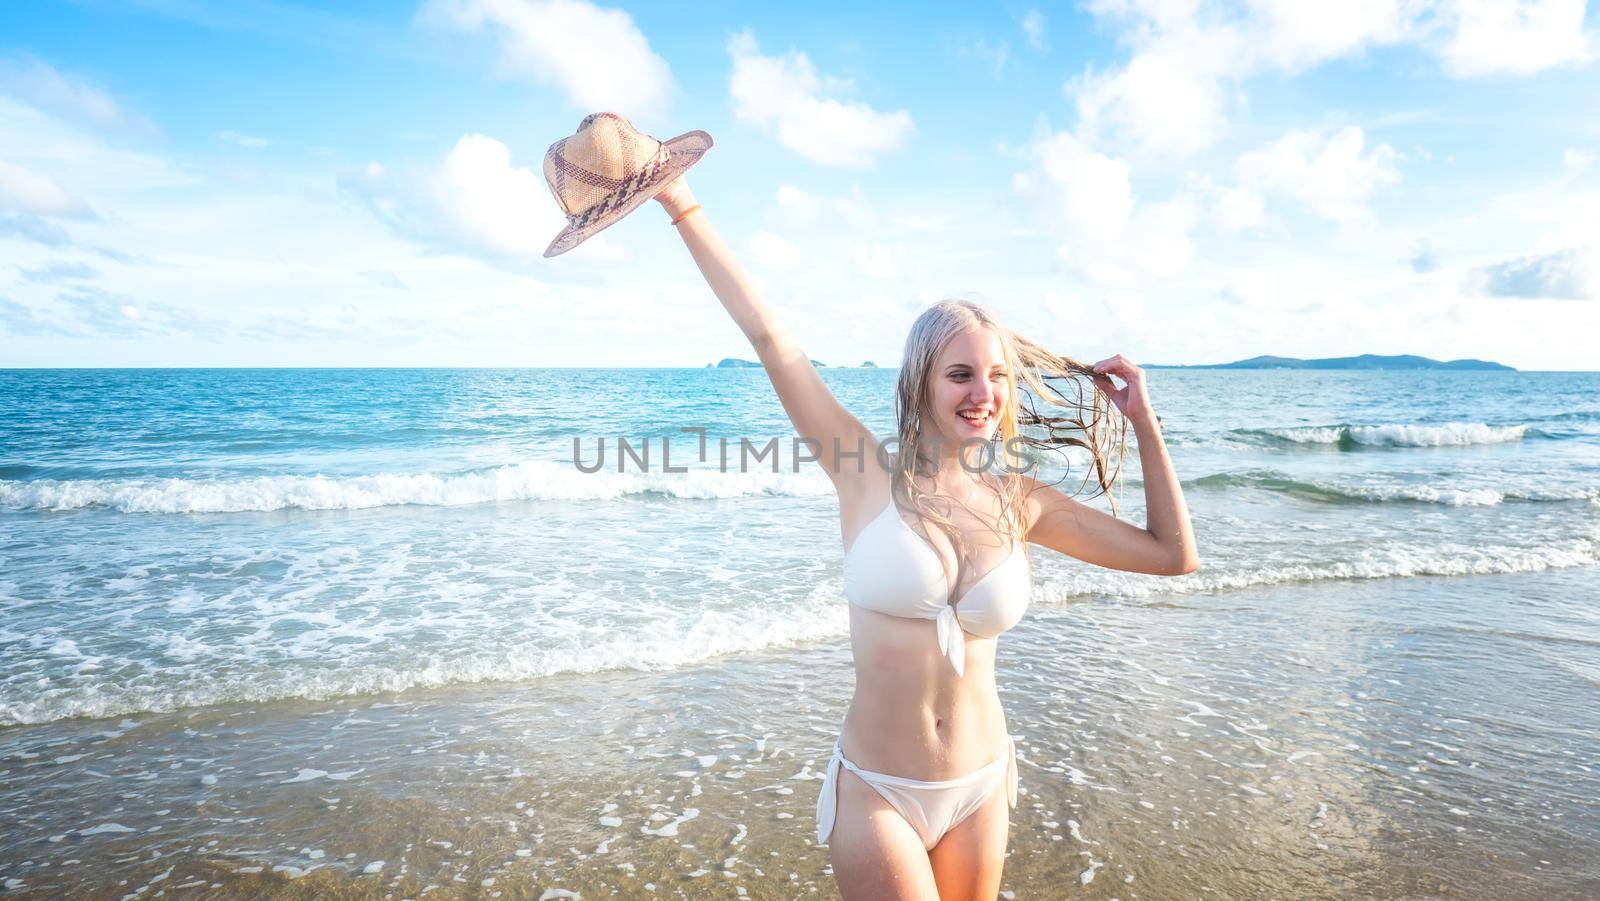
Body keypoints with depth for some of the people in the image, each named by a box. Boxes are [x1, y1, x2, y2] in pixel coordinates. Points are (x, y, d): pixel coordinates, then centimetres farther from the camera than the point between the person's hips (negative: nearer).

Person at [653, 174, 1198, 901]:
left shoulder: (1019, 502, -2)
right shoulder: (869, 477, -11)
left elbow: (1173, 555, 3)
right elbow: (768, 336, -14)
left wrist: (1143, 421, -2)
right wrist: (681, 203, -13)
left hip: (979, 792, 4)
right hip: (876, 793, -3)